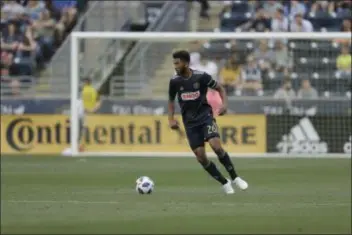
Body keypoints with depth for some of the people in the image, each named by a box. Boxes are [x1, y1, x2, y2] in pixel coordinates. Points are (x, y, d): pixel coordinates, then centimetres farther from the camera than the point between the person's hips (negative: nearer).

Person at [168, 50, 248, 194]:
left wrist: (224, 104, -14)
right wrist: (171, 119, 1)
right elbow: (171, 100, 14)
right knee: (200, 156, -6)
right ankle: (224, 183, 10)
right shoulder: (174, 81, -3)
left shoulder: (201, 76, -10)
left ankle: (235, 178, -8)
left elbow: (220, 89, 3)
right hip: (190, 121, 3)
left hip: (205, 115, -3)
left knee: (216, 145, -24)